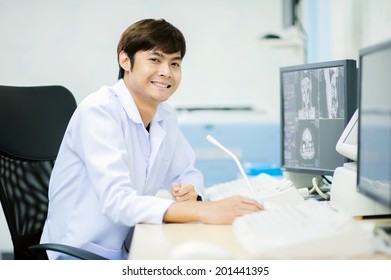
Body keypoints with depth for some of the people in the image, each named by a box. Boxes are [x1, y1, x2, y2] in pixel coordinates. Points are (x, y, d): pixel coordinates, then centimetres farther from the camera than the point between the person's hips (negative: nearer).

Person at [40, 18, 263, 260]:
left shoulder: (165, 116, 5)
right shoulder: (99, 111, -18)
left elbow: (187, 172, 17)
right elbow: (117, 201, -29)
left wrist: (190, 192, -8)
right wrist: (203, 211, -38)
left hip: (126, 253, 8)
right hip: (81, 257, -7)